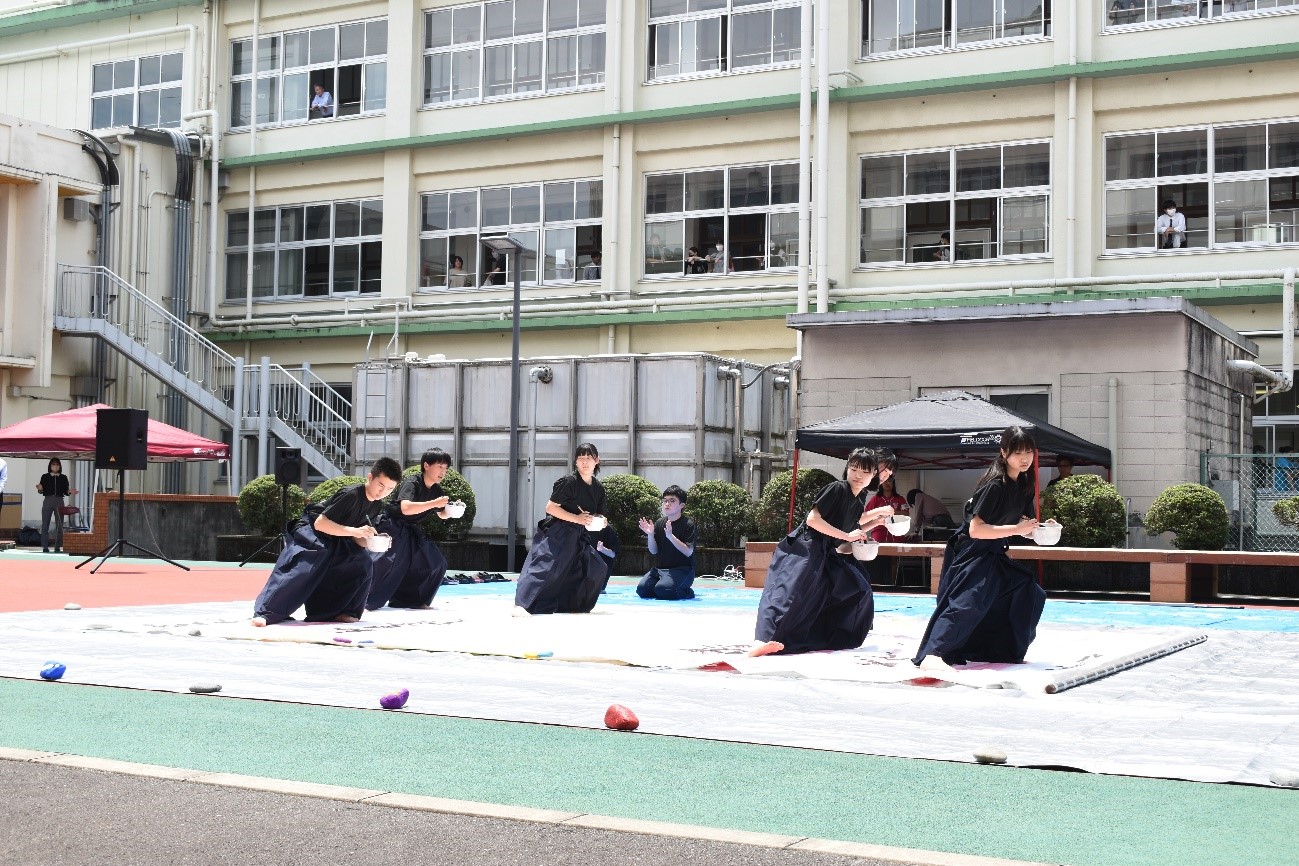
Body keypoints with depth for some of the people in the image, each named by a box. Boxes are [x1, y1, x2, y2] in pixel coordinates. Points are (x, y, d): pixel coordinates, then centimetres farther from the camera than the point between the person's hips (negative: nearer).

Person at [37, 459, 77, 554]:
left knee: (59, 526, 1)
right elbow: (42, 491, 2)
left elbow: (65, 491, 9)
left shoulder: (63, 478, 8)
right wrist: (40, 489, -20)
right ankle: (45, 547, 2)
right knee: (45, 525, -2)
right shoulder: (45, 477, 4)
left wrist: (70, 492, -12)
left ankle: (58, 547, 6)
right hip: (48, 501, -1)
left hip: (59, 502, 1)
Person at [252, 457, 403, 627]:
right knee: (300, 571, -30)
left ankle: (336, 611, -2)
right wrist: (355, 531, -36)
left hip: (336, 542, 8)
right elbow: (320, 523, -29)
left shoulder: (377, 506, -1)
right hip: (311, 533, -8)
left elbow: (357, 538, 6)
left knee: (364, 563, -10)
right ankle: (265, 613, -31)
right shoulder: (351, 495, -27)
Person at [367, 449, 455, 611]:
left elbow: (442, 515, 19)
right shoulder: (412, 483, -22)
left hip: (411, 531, 8)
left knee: (437, 564, 3)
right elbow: (406, 508, -40)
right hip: (393, 527, -8)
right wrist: (434, 503, -38)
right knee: (388, 562, -27)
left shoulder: (437, 490, 3)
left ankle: (412, 599, 15)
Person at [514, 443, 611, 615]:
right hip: (556, 534, -8)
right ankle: (521, 604, -27)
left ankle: (576, 605, 15)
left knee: (597, 569, 2)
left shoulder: (598, 488, 8)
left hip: (578, 537, 8)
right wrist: (577, 518, -21)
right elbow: (551, 507, -16)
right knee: (543, 566, -21)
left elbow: (599, 515, 19)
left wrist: (600, 520, -6)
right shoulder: (569, 481, -14)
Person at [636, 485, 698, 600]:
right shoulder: (659, 523, 10)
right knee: (642, 589, -19)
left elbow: (688, 552, -17)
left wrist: (670, 536, -28)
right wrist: (650, 535, -12)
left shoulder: (688, 524, -7)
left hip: (682, 569, -6)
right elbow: (653, 551, 7)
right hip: (660, 568, 6)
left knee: (662, 589, -32)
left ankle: (686, 592, -2)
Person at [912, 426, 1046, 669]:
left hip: (994, 557, 9)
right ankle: (931, 655, -35)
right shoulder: (995, 485, -21)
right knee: (966, 602, -25)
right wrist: (1016, 529, -26)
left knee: (1028, 593, 11)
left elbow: (1023, 527, 14)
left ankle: (1006, 650, 21)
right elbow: (976, 530, -26)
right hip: (970, 554, -9)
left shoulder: (1024, 486, 5)